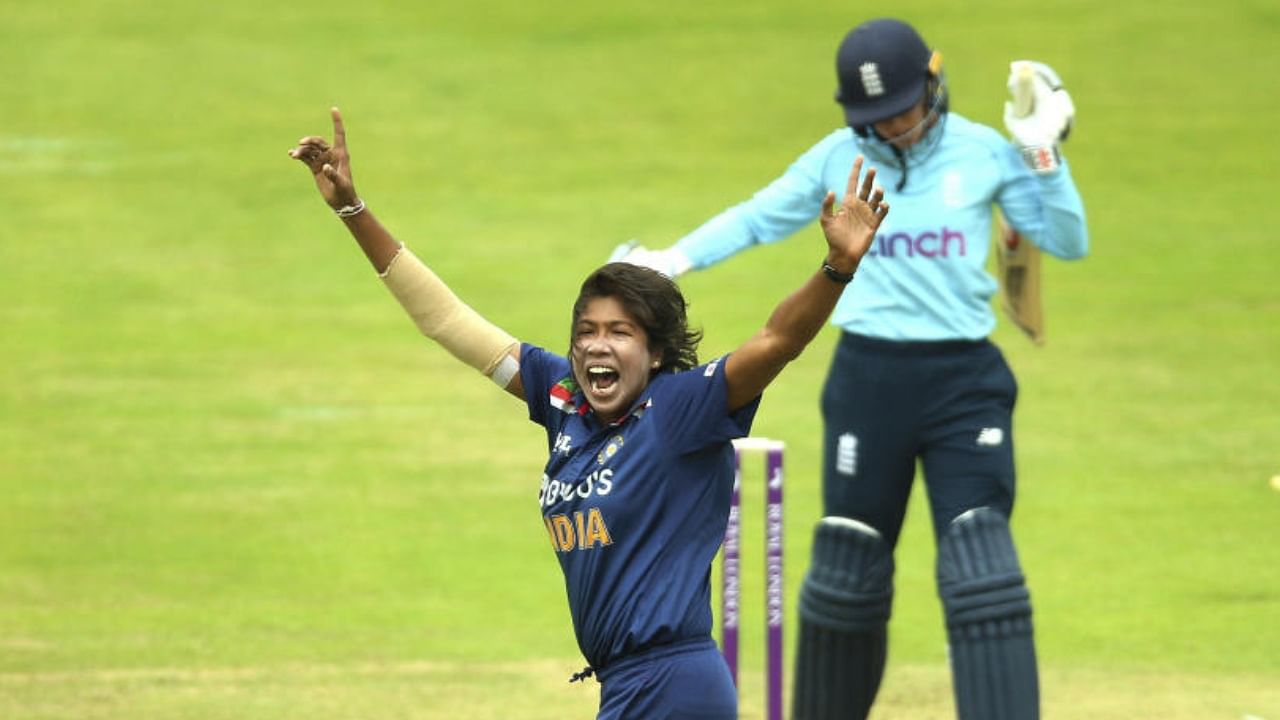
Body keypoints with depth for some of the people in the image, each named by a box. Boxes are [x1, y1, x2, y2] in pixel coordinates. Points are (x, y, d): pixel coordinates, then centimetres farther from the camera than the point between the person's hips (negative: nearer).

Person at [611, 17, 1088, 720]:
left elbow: (1068, 242, 4)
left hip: (964, 380, -2)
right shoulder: (839, 158, 2)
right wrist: (672, 261, 0)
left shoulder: (986, 153, 0)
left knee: (981, 572, -11)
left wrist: (1045, 157, -8)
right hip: (867, 378, 2)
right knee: (848, 567, 9)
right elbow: (757, 217, 10)